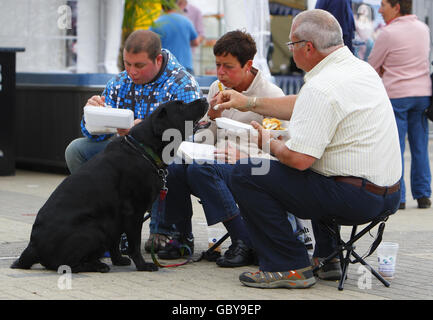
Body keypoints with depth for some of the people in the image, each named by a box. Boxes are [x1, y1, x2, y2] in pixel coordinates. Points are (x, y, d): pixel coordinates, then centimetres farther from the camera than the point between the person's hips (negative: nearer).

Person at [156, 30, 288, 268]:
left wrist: (243, 157, -20)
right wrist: (212, 115, -3)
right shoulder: (216, 88, 16)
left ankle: (244, 242, -28)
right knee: (175, 165, -24)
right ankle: (182, 237, -8)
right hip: (218, 164, 5)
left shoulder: (272, 94, -2)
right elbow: (202, 142, 16)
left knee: (200, 168, -33)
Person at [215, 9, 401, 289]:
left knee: (245, 175, -8)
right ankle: (326, 257, 32)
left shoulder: (321, 87, -20)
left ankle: (290, 267, -5)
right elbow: (305, 107, 25)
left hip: (354, 199, -10)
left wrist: (269, 143, -2)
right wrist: (250, 103, 27)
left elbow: (298, 159, -23)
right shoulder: (362, 68, 10)